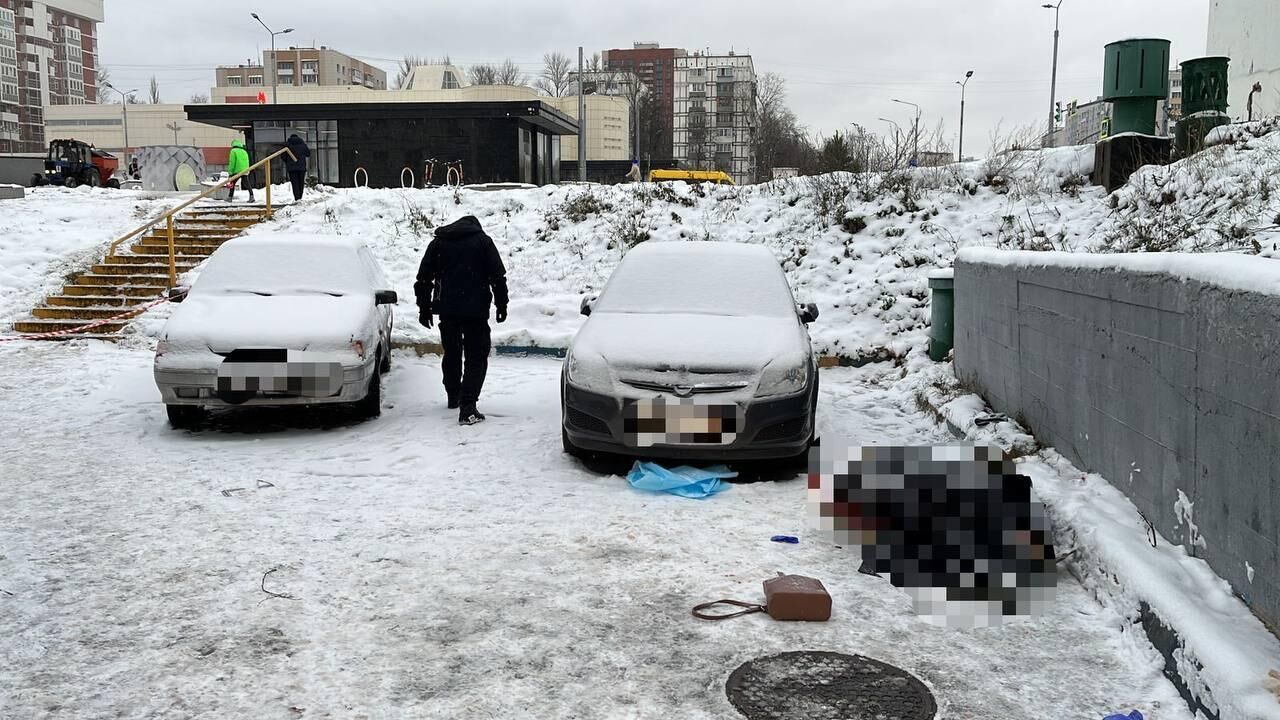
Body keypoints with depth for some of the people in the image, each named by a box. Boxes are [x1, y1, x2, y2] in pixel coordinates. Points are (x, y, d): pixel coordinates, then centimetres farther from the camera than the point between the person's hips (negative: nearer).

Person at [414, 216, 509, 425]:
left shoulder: (438, 242, 12)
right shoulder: (483, 241, 3)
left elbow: (423, 278, 11)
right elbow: (498, 277, -3)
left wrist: (424, 308, 15)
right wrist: (501, 304, 4)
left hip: (447, 310, 3)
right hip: (476, 310, -3)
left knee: (451, 354, 21)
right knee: (476, 357, -1)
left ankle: (454, 396, 34)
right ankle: (467, 407, -13)